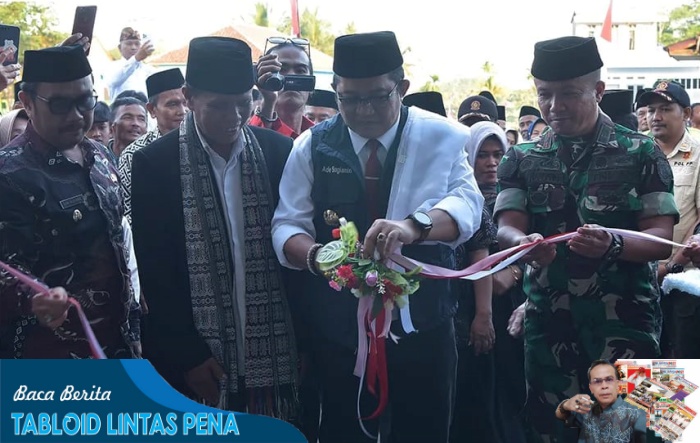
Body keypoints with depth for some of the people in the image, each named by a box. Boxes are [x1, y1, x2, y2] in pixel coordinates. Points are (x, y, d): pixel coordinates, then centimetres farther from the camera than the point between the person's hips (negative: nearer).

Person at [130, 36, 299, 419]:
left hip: (274, 355, 2)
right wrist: (188, 355, -8)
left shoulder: (279, 152, 0)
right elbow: (155, 274, -4)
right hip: (195, 359, -1)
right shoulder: (154, 164, -5)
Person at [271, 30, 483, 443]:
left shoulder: (442, 138, -4)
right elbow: (287, 225, -4)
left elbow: (467, 204, -19)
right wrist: (317, 255, -27)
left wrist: (413, 225, -40)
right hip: (339, 328, 1)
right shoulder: (312, 146, -1)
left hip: (423, 325, 0)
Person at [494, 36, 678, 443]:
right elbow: (507, 228, -5)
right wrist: (525, 244, -29)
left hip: (625, 318, -2)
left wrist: (612, 243, -28)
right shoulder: (522, 159, 7)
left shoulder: (641, 154, -1)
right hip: (548, 318, 3)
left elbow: (661, 241, -7)